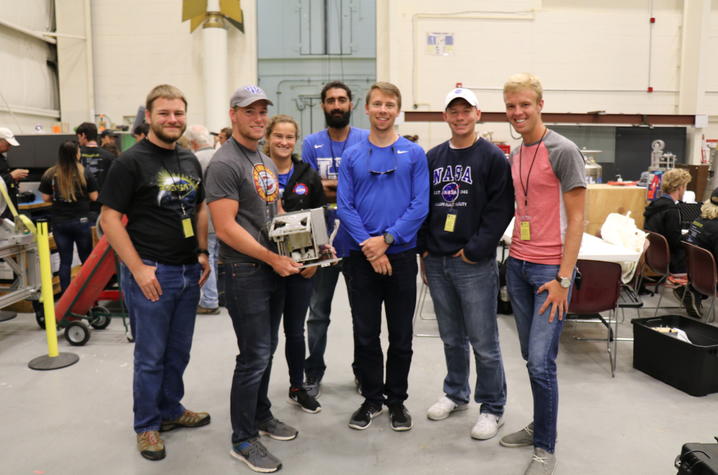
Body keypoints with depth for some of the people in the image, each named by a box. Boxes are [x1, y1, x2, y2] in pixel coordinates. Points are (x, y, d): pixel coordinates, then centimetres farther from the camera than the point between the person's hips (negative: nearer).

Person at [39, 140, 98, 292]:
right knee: (86, 259, 10)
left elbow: (46, 198, 1)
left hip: (59, 222, 2)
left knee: (65, 261, 8)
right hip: (81, 221, -2)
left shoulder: (49, 174, -4)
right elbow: (94, 197, -4)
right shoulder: (85, 173, -9)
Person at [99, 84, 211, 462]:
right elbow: (109, 218, -12)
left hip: (189, 272, 6)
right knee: (151, 356, 6)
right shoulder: (131, 161, -11)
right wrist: (138, 268, -17)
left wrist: (202, 253, 8)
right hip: (151, 273, -6)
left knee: (179, 352, 17)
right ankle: (147, 426, 25)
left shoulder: (190, 160, 10)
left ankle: (171, 410, 37)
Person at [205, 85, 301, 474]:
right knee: (254, 357, -2)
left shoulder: (266, 161, 14)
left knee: (266, 350, 18)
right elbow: (225, 228, -20)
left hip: (274, 269, 9)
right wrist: (272, 258, -19)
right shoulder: (224, 164, -14)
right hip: (245, 273, -8)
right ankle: (243, 441, 14)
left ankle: (261, 415, 36)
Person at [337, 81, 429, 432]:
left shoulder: (414, 154, 1)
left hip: (401, 255, -1)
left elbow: (420, 206, -6)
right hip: (361, 257, 1)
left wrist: (387, 238, -16)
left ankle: (397, 400, 27)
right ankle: (372, 399, 27)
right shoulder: (351, 157, 4)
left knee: (401, 335, 9)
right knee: (365, 334, 9)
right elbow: (344, 207, -2)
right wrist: (369, 247, -14)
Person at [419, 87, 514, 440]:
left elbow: (501, 210, -10)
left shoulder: (493, 158, -4)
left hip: (475, 264, -5)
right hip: (437, 263, 5)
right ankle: (455, 394, 36)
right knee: (451, 337, 18)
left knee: (483, 341, 2)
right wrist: (424, 249, 6)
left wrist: (475, 250, -14)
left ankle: (492, 407, 19)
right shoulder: (433, 157, 12)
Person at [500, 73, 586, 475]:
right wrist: (515, 255, 11)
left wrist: (564, 278, -15)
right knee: (531, 357, 14)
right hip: (518, 264, 7)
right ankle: (539, 427, 30)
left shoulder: (563, 151, -10)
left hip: (551, 270, -7)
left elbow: (577, 219, -11)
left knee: (541, 361, -5)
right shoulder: (515, 155, 12)